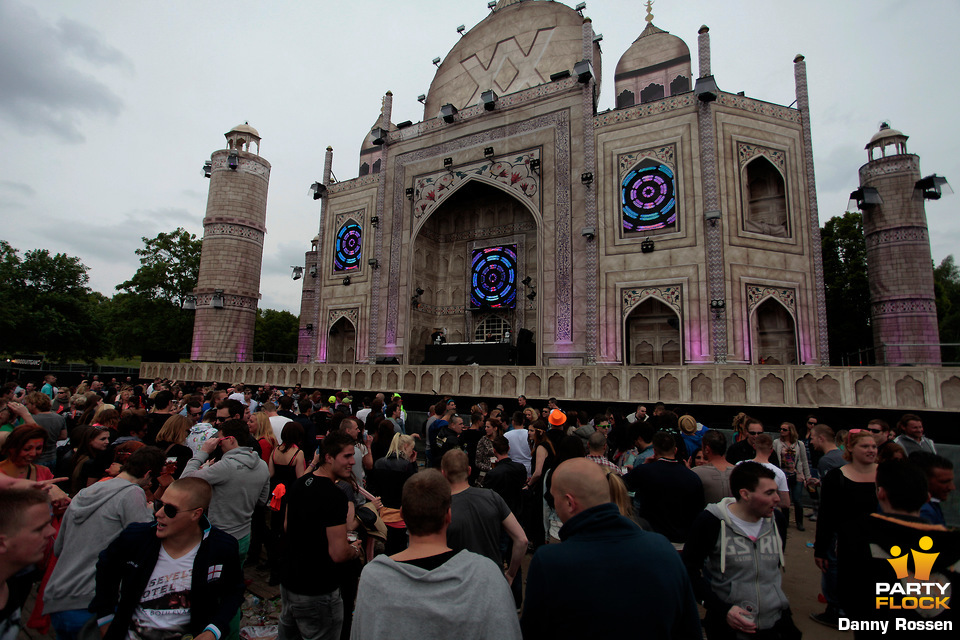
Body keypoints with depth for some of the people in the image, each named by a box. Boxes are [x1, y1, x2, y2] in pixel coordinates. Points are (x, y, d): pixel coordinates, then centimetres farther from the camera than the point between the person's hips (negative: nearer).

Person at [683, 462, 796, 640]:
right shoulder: (710, 522, -19)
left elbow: (777, 562, 15)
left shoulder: (777, 519, -3)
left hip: (777, 622, 5)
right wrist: (722, 609, -20)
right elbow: (689, 569, -14)